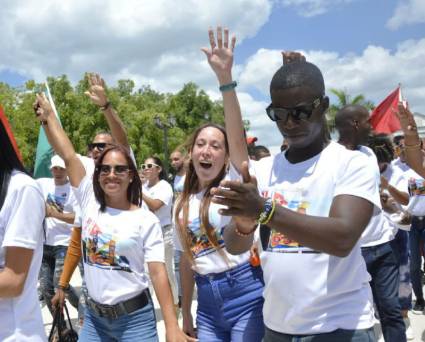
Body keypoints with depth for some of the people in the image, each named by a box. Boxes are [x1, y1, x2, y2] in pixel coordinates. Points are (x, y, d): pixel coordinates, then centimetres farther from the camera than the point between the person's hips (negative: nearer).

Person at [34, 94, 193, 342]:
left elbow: (158, 272, -12)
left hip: (134, 318, -3)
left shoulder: (146, 220, -9)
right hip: (94, 316, 4)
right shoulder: (90, 203, -1)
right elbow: (68, 155, -4)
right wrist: (47, 115, -1)